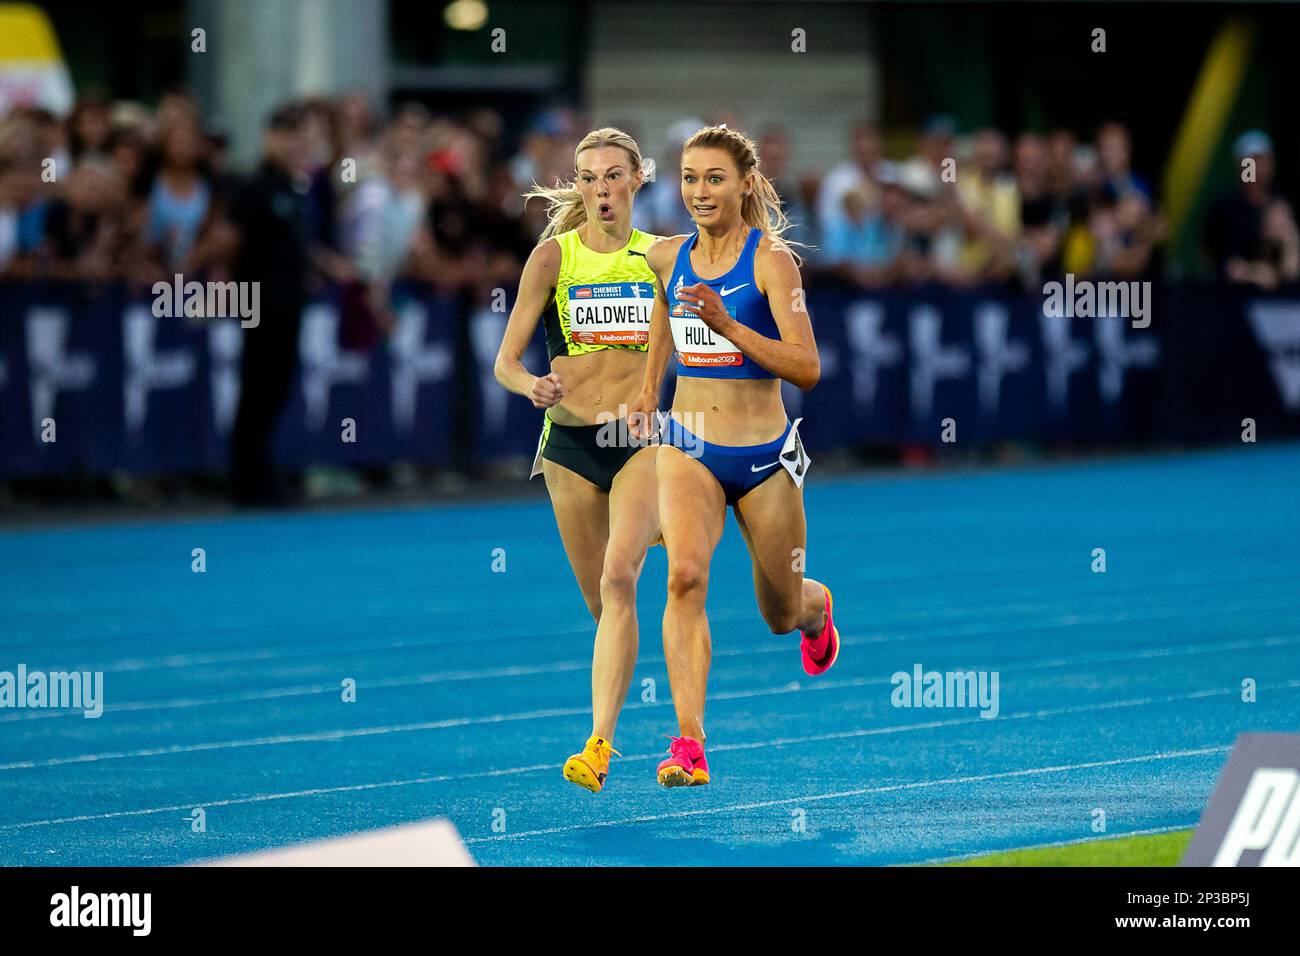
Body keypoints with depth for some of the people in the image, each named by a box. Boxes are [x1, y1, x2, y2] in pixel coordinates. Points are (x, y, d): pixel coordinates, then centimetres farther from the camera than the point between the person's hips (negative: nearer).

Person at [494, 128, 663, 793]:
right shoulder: (555, 254, -1)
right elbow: (505, 362, -3)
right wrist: (532, 385, -24)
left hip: (641, 438, -1)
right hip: (570, 441, 1)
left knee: (619, 579, -21)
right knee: (603, 604, 6)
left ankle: (600, 743, -27)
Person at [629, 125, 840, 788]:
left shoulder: (771, 259, -12)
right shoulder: (668, 257, 2)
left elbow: (807, 368, -20)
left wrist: (728, 326, -29)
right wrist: (649, 388, 22)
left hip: (764, 458, -2)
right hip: (687, 450, 2)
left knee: (781, 614, 15)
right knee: (685, 574, -26)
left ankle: (815, 608, 55)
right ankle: (689, 747, -32)